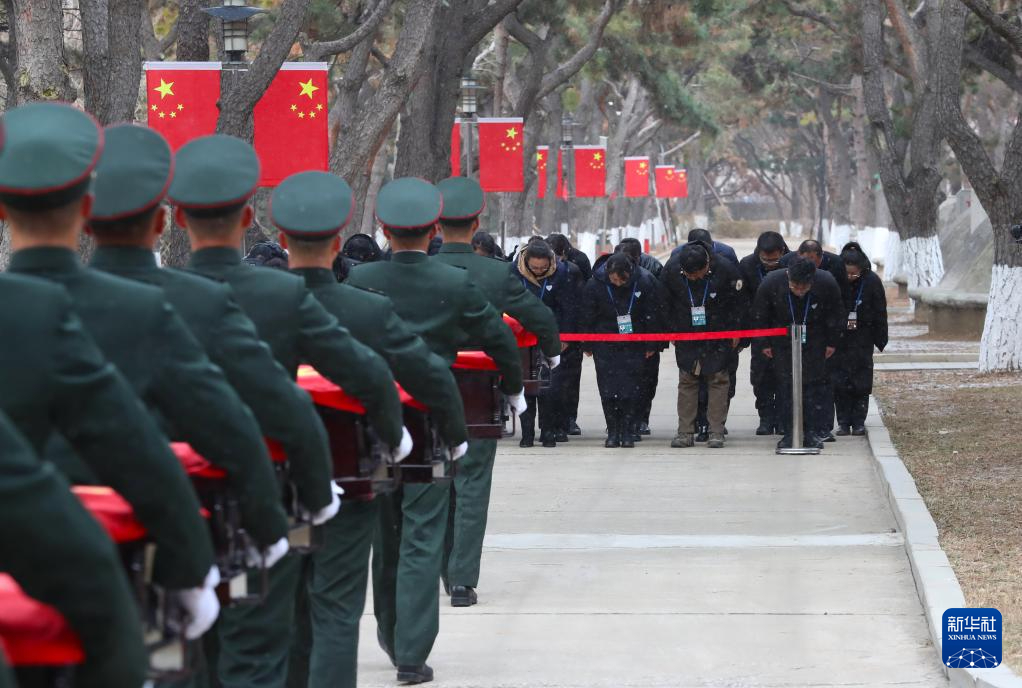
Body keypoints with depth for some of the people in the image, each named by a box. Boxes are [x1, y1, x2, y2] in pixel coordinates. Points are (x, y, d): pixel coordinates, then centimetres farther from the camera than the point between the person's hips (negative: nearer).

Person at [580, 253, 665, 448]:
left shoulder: (644, 283, -12)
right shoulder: (595, 285, -12)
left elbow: (653, 315, -1)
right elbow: (587, 317, 0)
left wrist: (652, 345, 1)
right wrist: (588, 345, 3)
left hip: (634, 345, 0)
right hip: (605, 346, 0)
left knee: (632, 388, -2)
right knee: (608, 388, -1)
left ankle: (627, 431, 6)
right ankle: (612, 432, 7)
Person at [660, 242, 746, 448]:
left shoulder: (725, 270, -19)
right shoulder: (671, 269, -15)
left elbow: (738, 303, -4)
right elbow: (666, 303, 2)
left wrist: (735, 331, -1)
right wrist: (672, 330, 5)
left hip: (719, 335, -2)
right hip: (686, 336, 2)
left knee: (718, 379, -2)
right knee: (686, 381, 3)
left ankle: (716, 431, 2)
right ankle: (685, 432, 6)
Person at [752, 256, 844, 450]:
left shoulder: (826, 285, -24)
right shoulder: (770, 284, -24)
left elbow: (836, 317, -4)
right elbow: (760, 316, -6)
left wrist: (832, 343, 3)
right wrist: (765, 343, 0)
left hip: (814, 342, 0)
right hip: (782, 343, 0)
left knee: (815, 384, -2)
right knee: (785, 385, -2)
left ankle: (812, 432, 5)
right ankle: (789, 433, 4)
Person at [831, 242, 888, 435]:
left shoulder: (872, 281, -7)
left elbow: (880, 313, 0)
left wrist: (881, 339, 1)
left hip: (862, 339, -1)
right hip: (838, 338, 1)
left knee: (861, 380, 0)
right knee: (839, 380, -1)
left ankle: (858, 422, 6)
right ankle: (843, 422, 6)